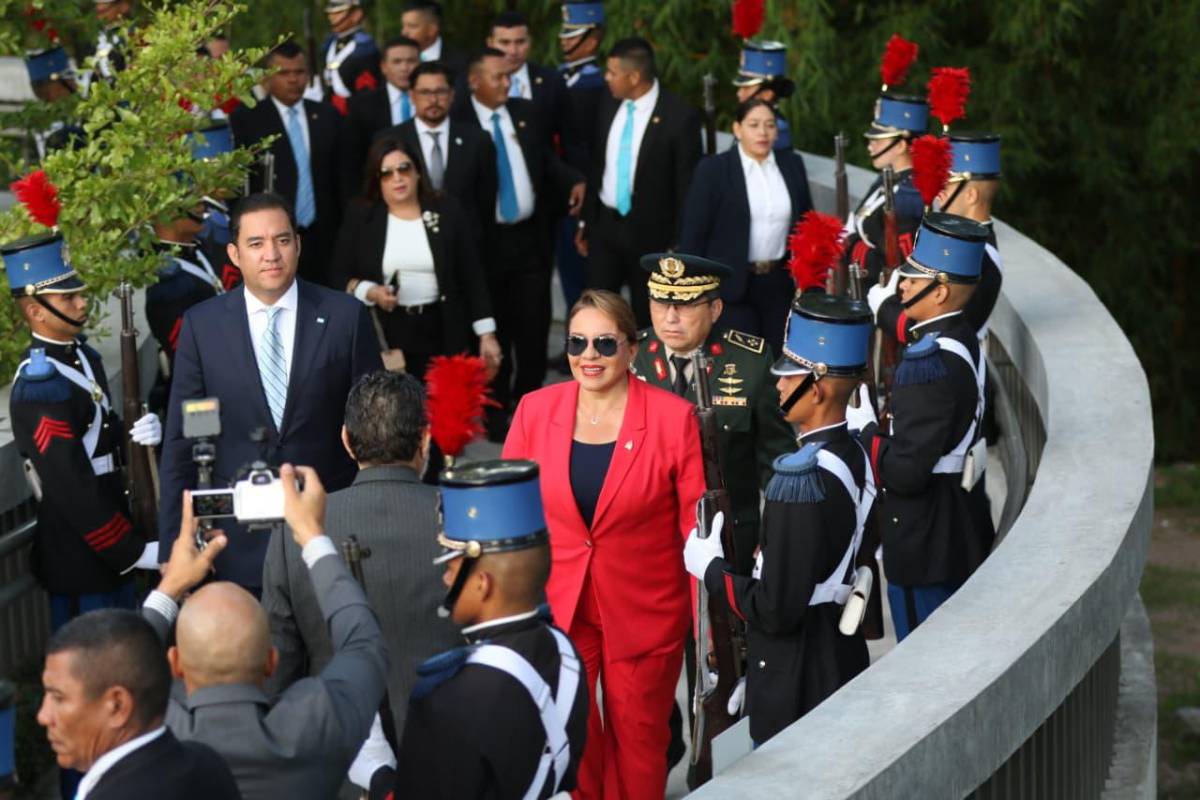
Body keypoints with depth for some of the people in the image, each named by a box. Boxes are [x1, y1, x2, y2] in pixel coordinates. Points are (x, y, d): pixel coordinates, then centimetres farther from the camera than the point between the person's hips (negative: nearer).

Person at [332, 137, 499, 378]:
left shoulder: (447, 213, 4)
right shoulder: (360, 219, 4)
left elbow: (471, 277, 4)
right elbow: (340, 277, 6)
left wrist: (487, 335, 0)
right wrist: (370, 292, -15)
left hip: (441, 335, 0)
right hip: (382, 336, 0)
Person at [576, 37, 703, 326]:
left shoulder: (680, 117, -15)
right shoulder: (609, 106, 3)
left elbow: (686, 185, -12)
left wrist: (679, 245, -11)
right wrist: (586, 221, 13)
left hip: (651, 234, -5)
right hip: (605, 226, 5)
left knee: (647, 322, 8)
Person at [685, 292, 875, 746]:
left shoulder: (802, 480, -25)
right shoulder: (853, 456, 4)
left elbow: (775, 610, -24)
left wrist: (711, 567, -10)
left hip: (795, 692, -9)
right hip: (843, 669, 9)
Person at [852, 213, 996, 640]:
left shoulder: (930, 364, -25)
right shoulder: (962, 339, 6)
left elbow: (905, 472, -27)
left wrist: (863, 428, -13)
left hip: (926, 546, -10)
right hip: (965, 530, 10)